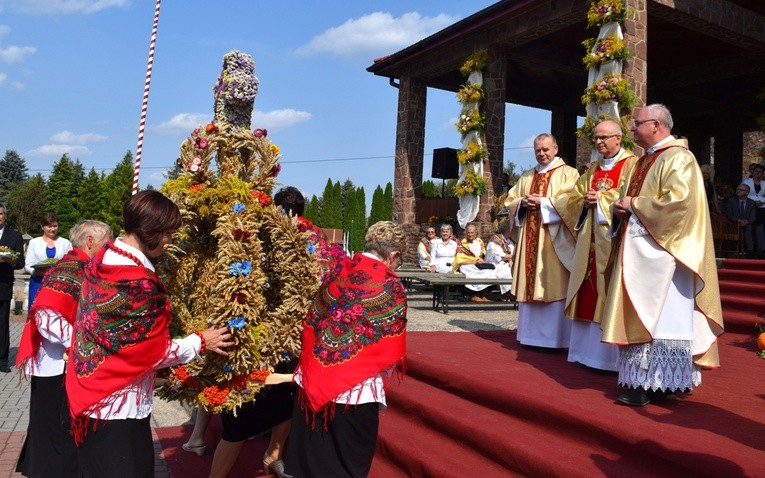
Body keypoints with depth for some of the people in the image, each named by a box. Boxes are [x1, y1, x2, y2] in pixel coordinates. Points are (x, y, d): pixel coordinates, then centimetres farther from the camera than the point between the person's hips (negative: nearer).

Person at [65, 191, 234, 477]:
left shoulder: (103, 259, 0)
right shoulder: (137, 282, -27)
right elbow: (153, 352, -18)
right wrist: (201, 342, -7)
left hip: (92, 395, 9)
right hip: (116, 405, -9)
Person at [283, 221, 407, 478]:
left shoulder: (336, 272, 1)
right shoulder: (391, 287, -13)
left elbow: (310, 323, 9)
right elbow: (391, 351, -7)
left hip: (313, 380, 5)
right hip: (356, 389, -4)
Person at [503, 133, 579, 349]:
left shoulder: (568, 173, 4)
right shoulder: (526, 177, 21)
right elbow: (510, 202, 17)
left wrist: (543, 202, -14)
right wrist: (523, 203, -3)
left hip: (553, 241, -5)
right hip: (529, 240, 6)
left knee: (553, 288, -7)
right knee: (529, 286, 6)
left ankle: (555, 338, -2)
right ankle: (531, 335, 13)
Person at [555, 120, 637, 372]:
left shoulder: (632, 164, -1)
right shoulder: (593, 169, 21)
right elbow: (574, 196, 18)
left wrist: (601, 199, -12)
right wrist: (585, 201, -3)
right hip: (591, 240, 7)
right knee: (589, 293, 6)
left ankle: (612, 354, -1)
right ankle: (588, 350, 14)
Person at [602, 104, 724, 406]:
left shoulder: (678, 158, -8)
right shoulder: (645, 161, 20)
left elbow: (679, 202, -22)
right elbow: (631, 200, 25)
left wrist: (634, 205, -14)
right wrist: (621, 207, 3)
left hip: (660, 253, -9)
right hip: (638, 251, 9)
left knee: (658, 317, -5)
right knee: (640, 317, 9)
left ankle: (653, 384, 1)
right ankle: (643, 380, 15)